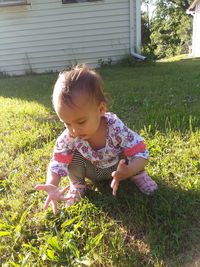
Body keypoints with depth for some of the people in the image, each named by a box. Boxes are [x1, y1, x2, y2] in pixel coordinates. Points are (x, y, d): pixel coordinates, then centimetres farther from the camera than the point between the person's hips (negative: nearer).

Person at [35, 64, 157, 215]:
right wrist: (51, 186, -51)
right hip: (93, 172, 1)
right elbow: (57, 163, -29)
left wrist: (129, 171, -56)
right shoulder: (68, 138, -29)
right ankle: (77, 186, 3)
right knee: (73, 156, -27)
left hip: (117, 168, -1)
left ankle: (138, 175, 3)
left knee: (132, 149, -27)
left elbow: (141, 154, -35)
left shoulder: (116, 128, -36)